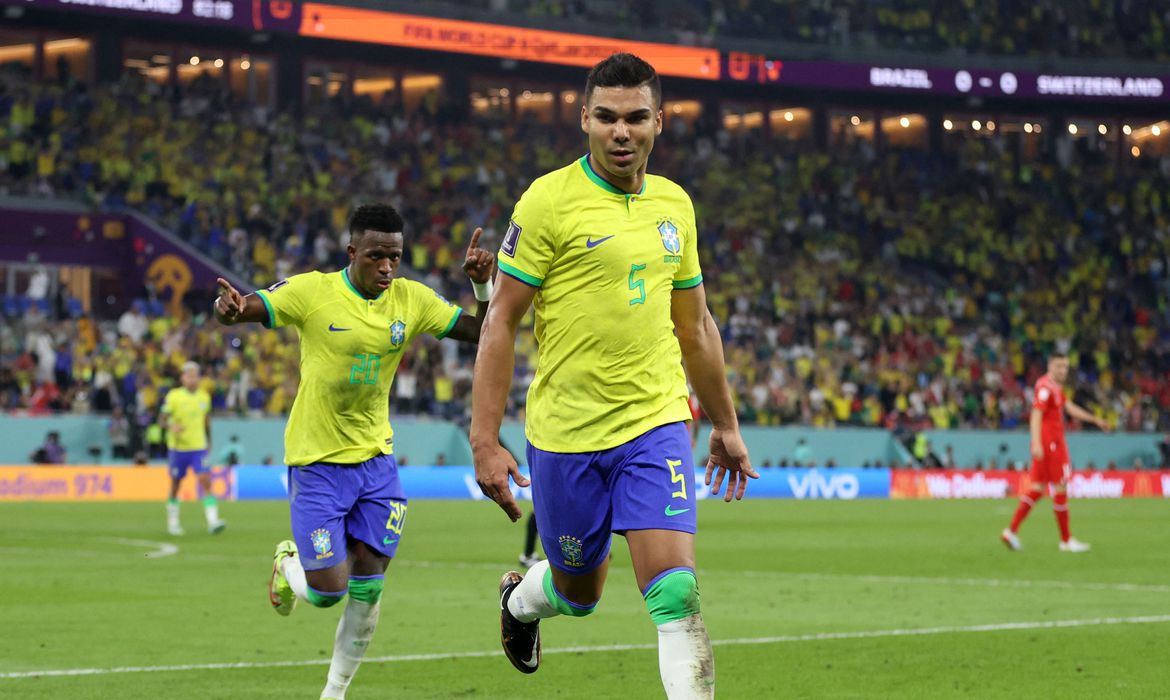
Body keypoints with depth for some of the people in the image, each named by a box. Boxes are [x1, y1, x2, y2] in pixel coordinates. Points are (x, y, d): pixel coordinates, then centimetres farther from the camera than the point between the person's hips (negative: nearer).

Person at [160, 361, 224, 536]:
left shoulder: (204, 397, 5)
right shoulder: (173, 396, -7)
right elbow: (162, 419, -8)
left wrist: (208, 440, 23)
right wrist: (171, 426, -29)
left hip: (199, 447, 2)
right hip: (177, 447, -2)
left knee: (206, 481, -13)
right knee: (175, 485, 9)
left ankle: (213, 522, -21)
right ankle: (173, 522, 25)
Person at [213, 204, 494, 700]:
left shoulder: (411, 299, -1)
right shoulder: (313, 292, -12)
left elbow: (481, 334, 2)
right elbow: (244, 308, -16)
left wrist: (482, 286, -17)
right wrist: (228, 307, -40)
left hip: (376, 459, 4)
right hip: (316, 461, -4)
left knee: (367, 590, 1)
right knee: (327, 592, -6)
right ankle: (287, 564, 30)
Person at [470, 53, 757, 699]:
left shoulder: (675, 205, 7)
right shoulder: (549, 200, -9)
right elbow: (501, 321, -9)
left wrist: (725, 425, 20)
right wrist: (485, 440, -14)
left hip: (656, 424, 3)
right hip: (565, 433, -2)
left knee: (676, 593, -14)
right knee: (578, 593, 16)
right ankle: (520, 598, 51)